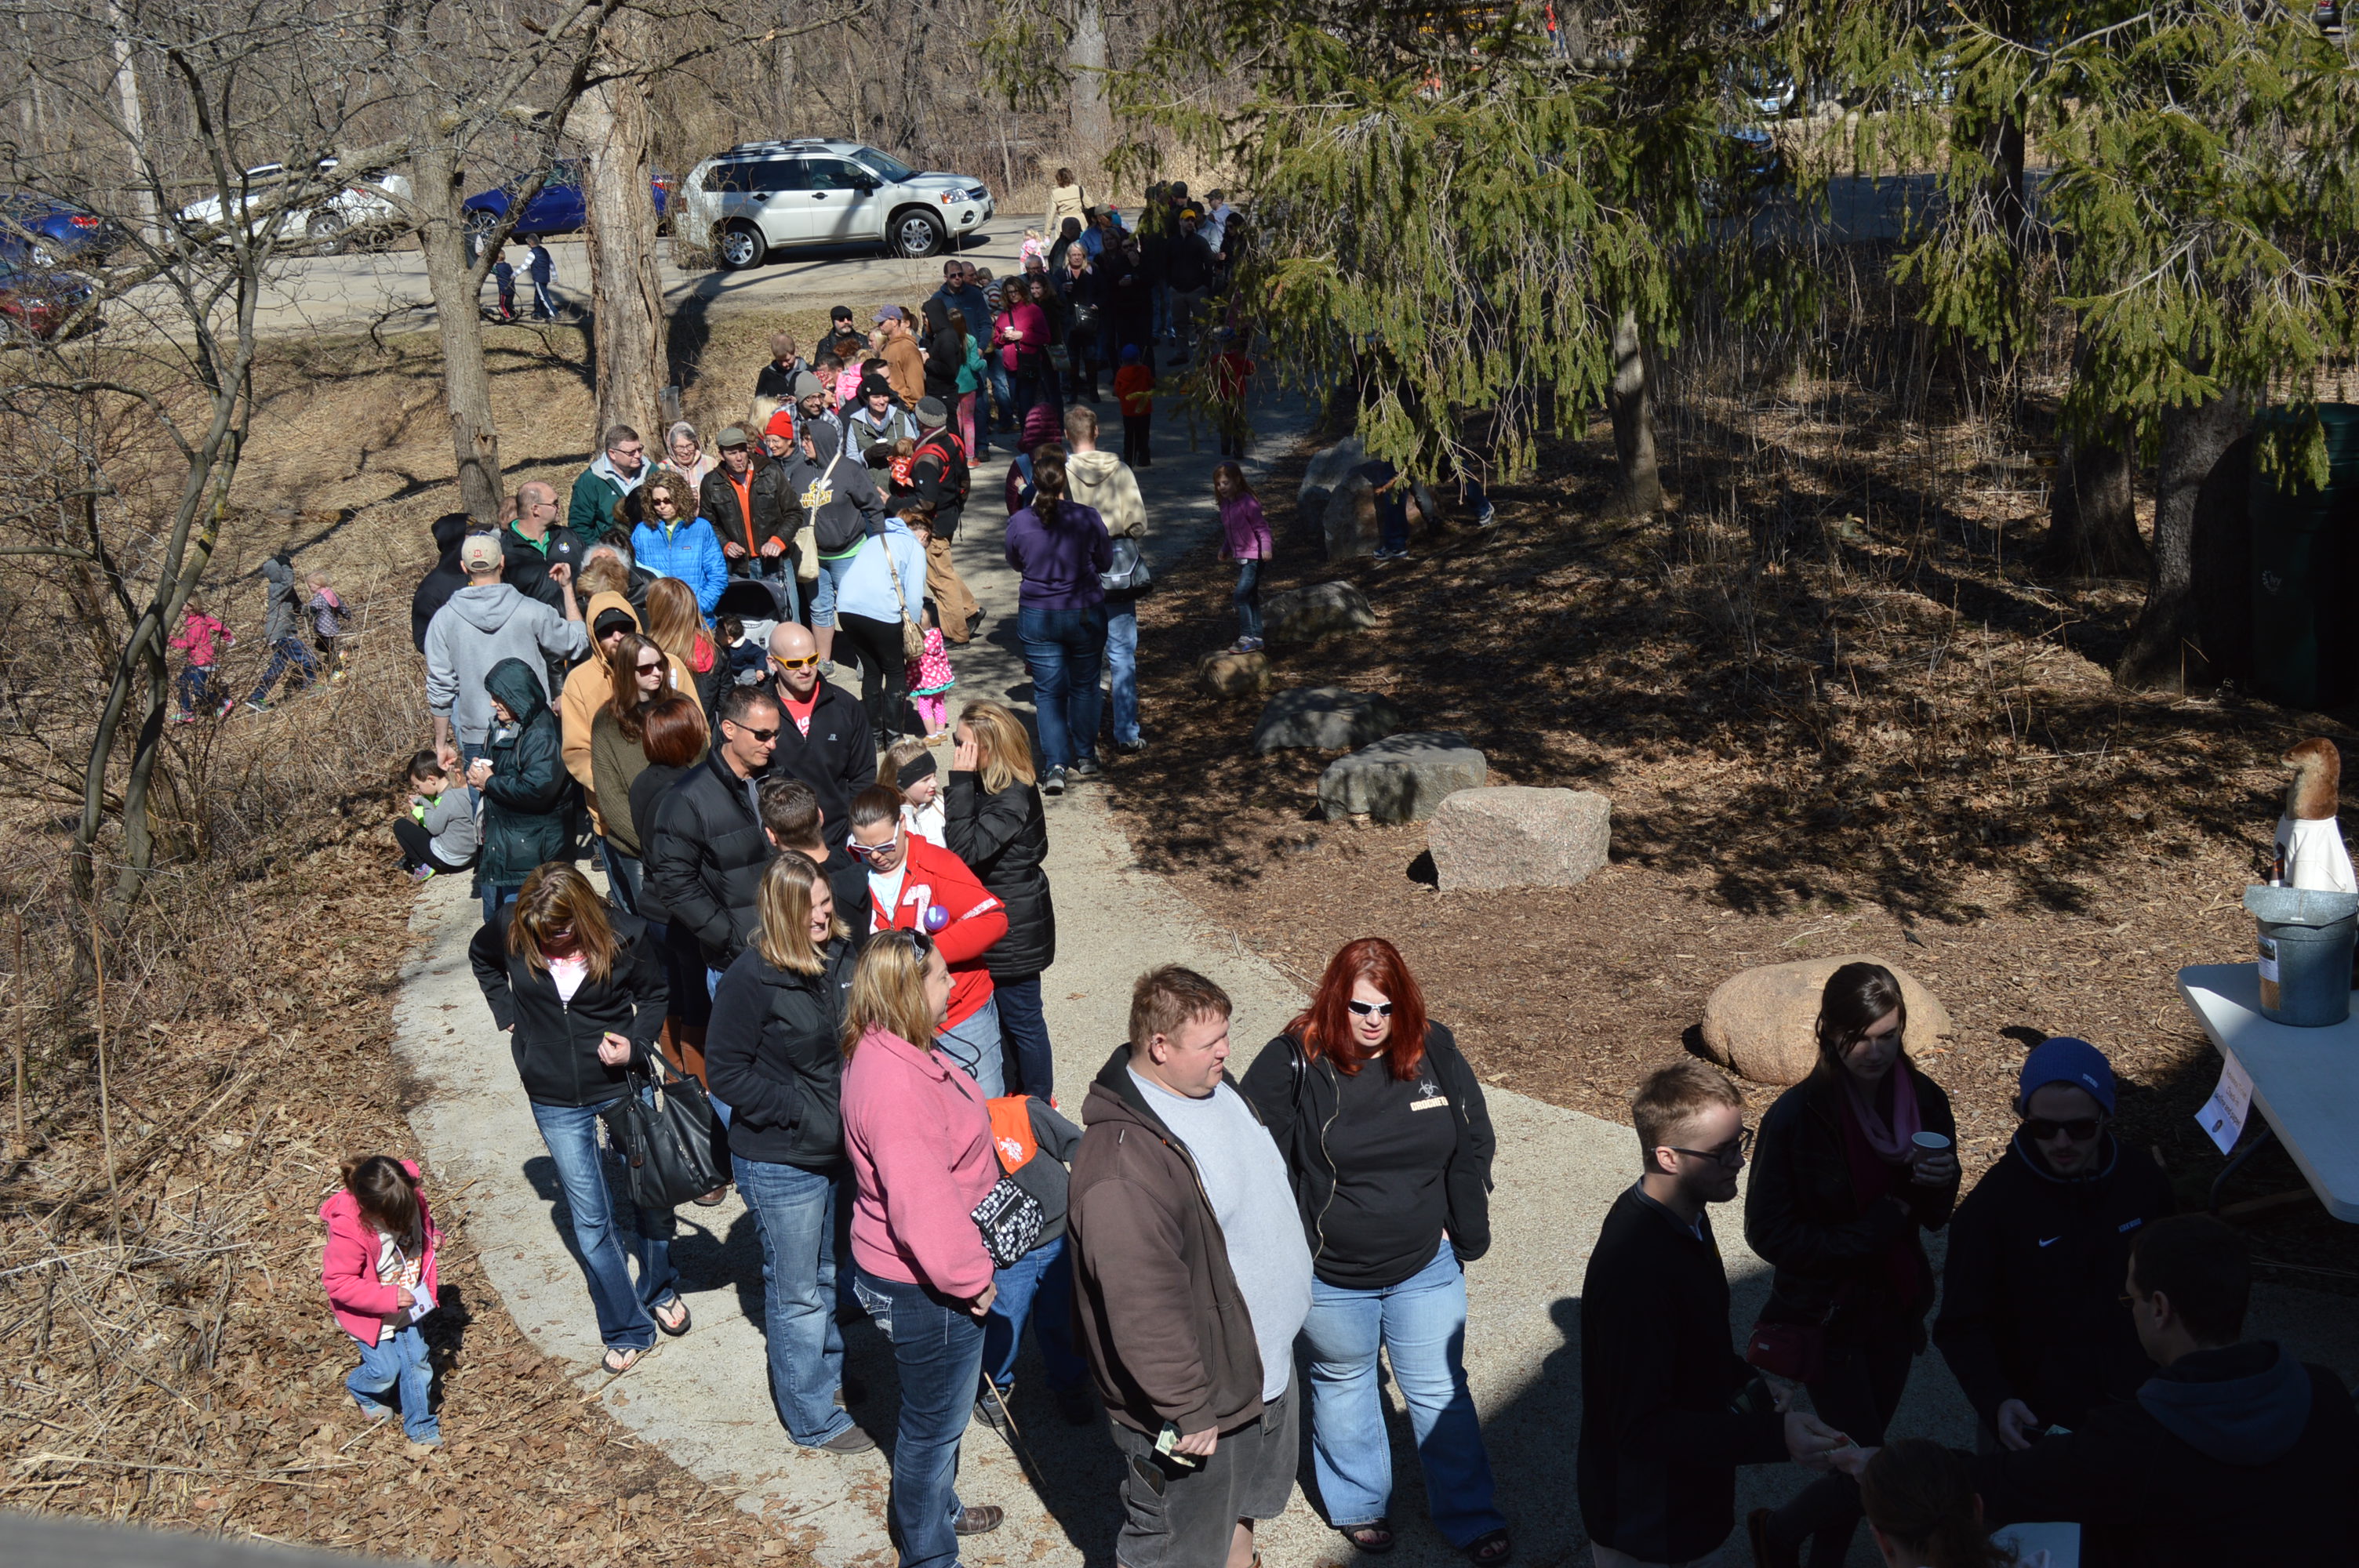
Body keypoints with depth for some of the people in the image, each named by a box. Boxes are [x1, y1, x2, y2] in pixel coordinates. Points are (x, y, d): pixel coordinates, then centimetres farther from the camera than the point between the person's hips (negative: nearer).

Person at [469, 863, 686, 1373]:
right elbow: (481, 959, 12)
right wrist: (508, 1015, 2)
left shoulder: (623, 935, -18)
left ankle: (660, 1291, 42)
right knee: (591, 1221, 5)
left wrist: (637, 1044, -18)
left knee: (651, 1197, 15)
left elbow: (655, 996, -1)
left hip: (625, 1086, -1)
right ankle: (627, 1331, 18)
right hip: (558, 1103, 1)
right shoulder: (510, 928, -13)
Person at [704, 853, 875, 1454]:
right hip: (781, 1164, -6)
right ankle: (812, 1418, 25)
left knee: (834, 1274, 24)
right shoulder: (751, 979, -22)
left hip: (842, 1148, 6)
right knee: (798, 1293, 10)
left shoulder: (840, 956, -4)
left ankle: (834, 1370, 46)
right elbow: (726, 1071, -16)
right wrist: (803, 1113, -21)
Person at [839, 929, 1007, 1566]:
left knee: (938, 1411, 30)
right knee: (935, 1422, 11)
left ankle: (938, 1508, 51)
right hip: (923, 1289, -10)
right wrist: (970, 1276, -20)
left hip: (922, 1275, 10)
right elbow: (922, 1205, -33)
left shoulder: (891, 1052, 0)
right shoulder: (895, 1084, -34)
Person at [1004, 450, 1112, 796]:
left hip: (1037, 617, 0)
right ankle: (1085, 758, 26)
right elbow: (1106, 561, 3)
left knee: (1048, 691, 6)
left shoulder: (1019, 523, -11)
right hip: (1085, 614, 0)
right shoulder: (1087, 519, -13)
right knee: (1084, 685, 18)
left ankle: (1056, 765, -5)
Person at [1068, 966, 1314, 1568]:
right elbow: (1143, 1307, -32)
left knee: (1248, 1497, 31)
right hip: (1196, 1406, -9)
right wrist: (1187, 1408, -25)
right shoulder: (1122, 1162, -35)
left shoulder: (1211, 1086, -3)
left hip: (1263, 1355, 9)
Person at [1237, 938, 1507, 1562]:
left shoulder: (1434, 1051, -9)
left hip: (1426, 1269, 2)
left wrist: (1466, 1234, 0)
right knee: (1344, 1384, 22)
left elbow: (1473, 1145, 2)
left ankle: (1469, 1515, 34)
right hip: (1332, 1277, -1)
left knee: (1440, 1392, 15)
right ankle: (1358, 1504, 45)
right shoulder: (1293, 1063, -18)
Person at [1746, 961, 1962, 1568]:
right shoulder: (1797, 1118, -21)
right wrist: (1873, 1229, -21)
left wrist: (1937, 1183, -18)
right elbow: (1768, 1233, -17)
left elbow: (1935, 1218, 5)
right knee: (1867, 1474, -3)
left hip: (1896, 1310, 5)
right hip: (1828, 1316, -5)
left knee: (1862, 1461, 16)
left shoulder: (1923, 1101, -6)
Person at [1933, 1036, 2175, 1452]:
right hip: (2035, 1423, -3)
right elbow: (1961, 1326, -17)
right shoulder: (1991, 1206, -20)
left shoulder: (2145, 1182, -7)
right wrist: (1995, 1402, -32)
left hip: (2136, 1412, 4)